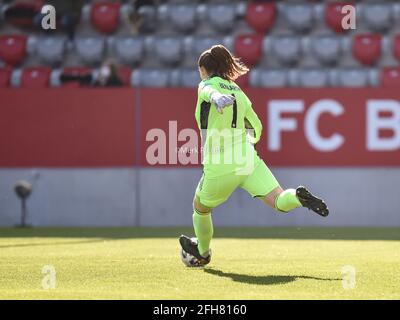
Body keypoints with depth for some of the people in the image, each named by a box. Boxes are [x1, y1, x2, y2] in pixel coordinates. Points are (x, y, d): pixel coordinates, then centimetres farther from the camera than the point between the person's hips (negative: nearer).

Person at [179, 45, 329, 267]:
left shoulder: (207, 85, -1)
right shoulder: (238, 92, 17)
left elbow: (211, 92, -28)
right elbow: (256, 128, 23)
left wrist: (217, 99, -52)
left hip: (219, 167, -4)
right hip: (248, 160, 5)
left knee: (200, 208, 22)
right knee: (279, 201, -6)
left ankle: (202, 253, 39)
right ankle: (298, 197, -36)